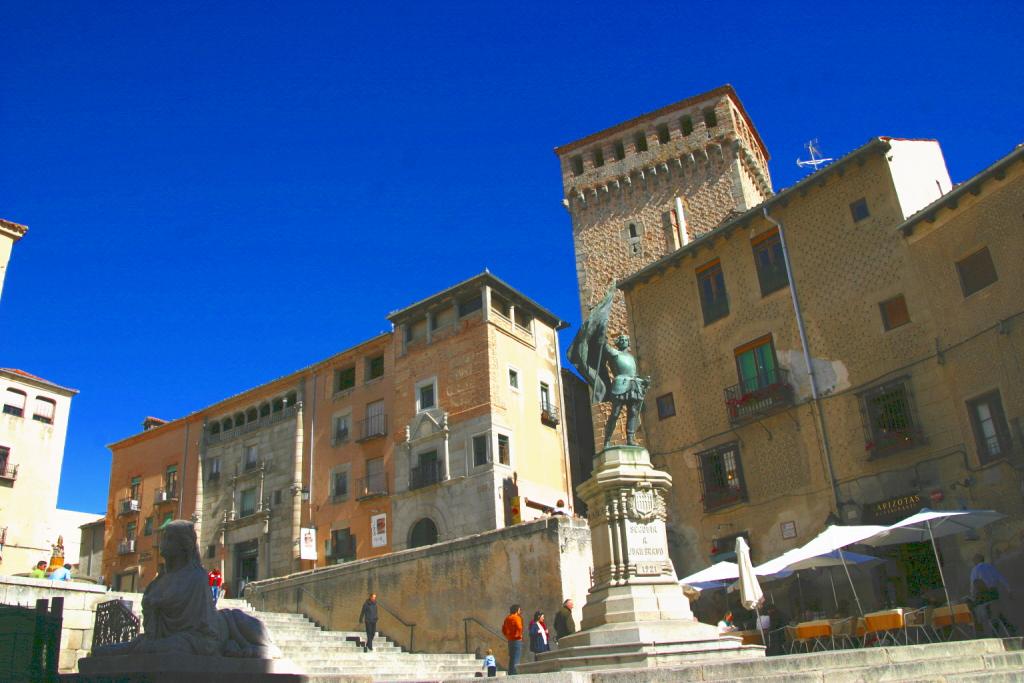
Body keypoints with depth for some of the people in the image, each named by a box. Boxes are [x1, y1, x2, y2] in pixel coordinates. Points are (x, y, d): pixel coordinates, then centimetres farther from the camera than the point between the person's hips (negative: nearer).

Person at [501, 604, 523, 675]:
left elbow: (504, 630, 19)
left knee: (511, 659, 14)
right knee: (516, 659, -8)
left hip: (510, 640, 8)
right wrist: (519, 635, -13)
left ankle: (510, 674, 15)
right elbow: (519, 627, -28)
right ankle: (514, 674, -13)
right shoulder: (516, 618, -11)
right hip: (517, 640, -8)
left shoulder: (507, 618, 14)